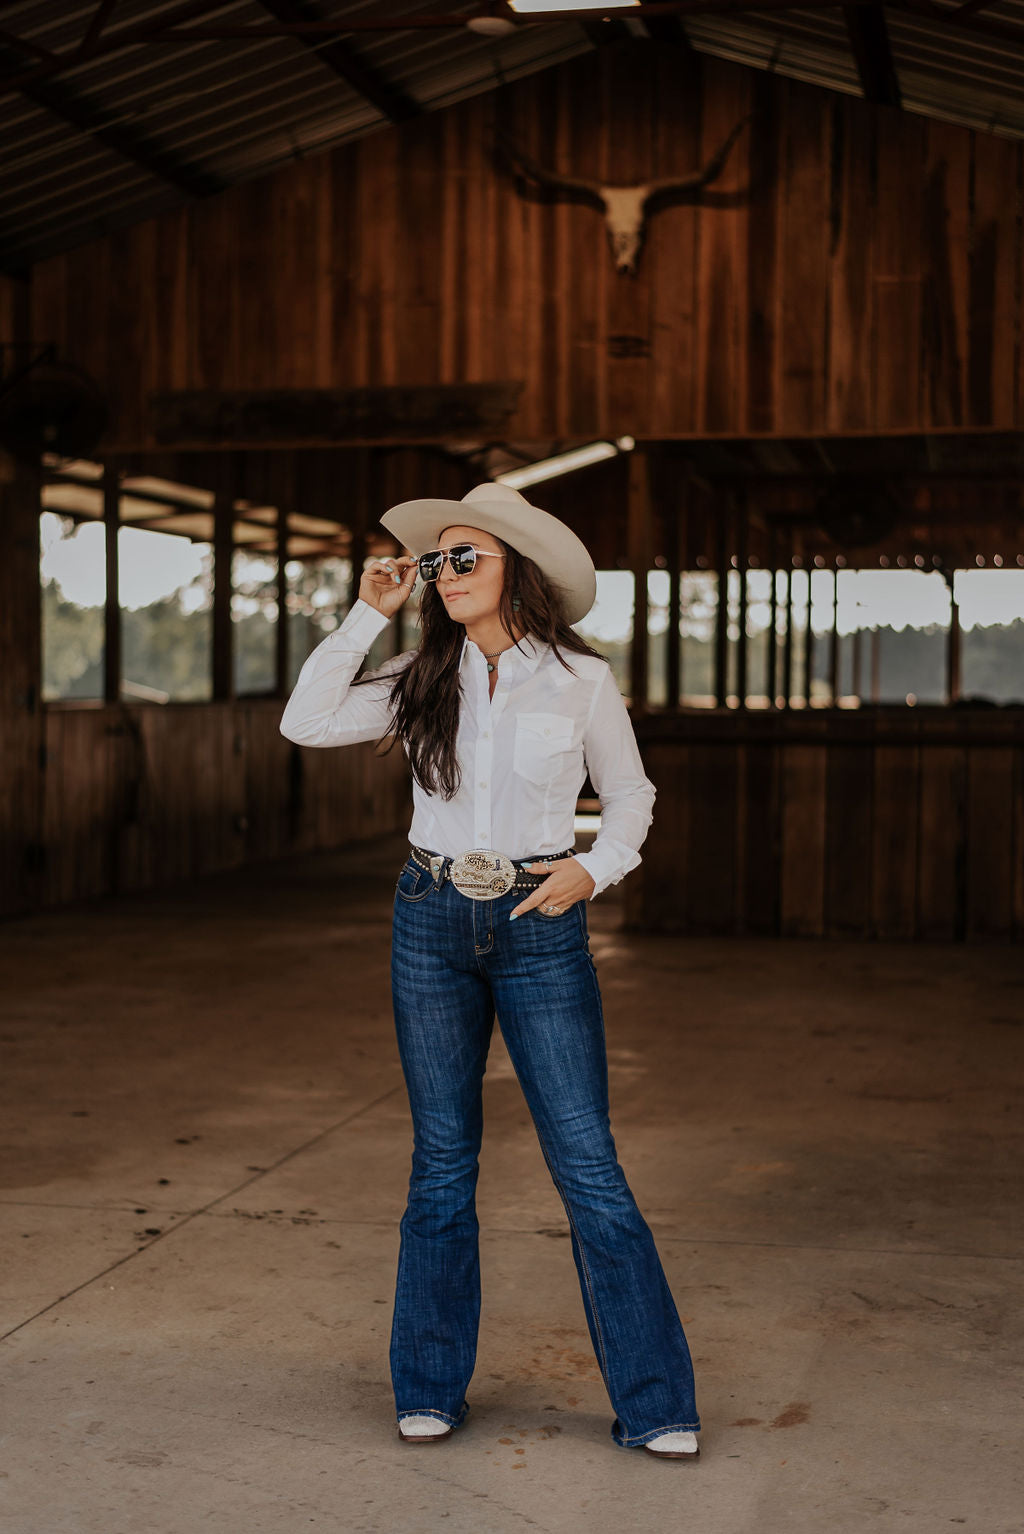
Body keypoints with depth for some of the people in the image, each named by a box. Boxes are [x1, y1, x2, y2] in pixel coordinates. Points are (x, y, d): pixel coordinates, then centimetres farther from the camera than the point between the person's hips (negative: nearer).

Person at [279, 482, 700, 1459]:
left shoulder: (582, 681, -2)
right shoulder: (423, 679, 4)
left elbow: (629, 796, 9)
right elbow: (306, 723, -6)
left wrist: (595, 868, -10)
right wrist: (368, 615, -3)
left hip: (540, 928, -2)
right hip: (432, 924, 2)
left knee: (586, 1164, -4)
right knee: (441, 1163, 10)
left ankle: (654, 1405, 6)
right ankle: (430, 1389, 22)